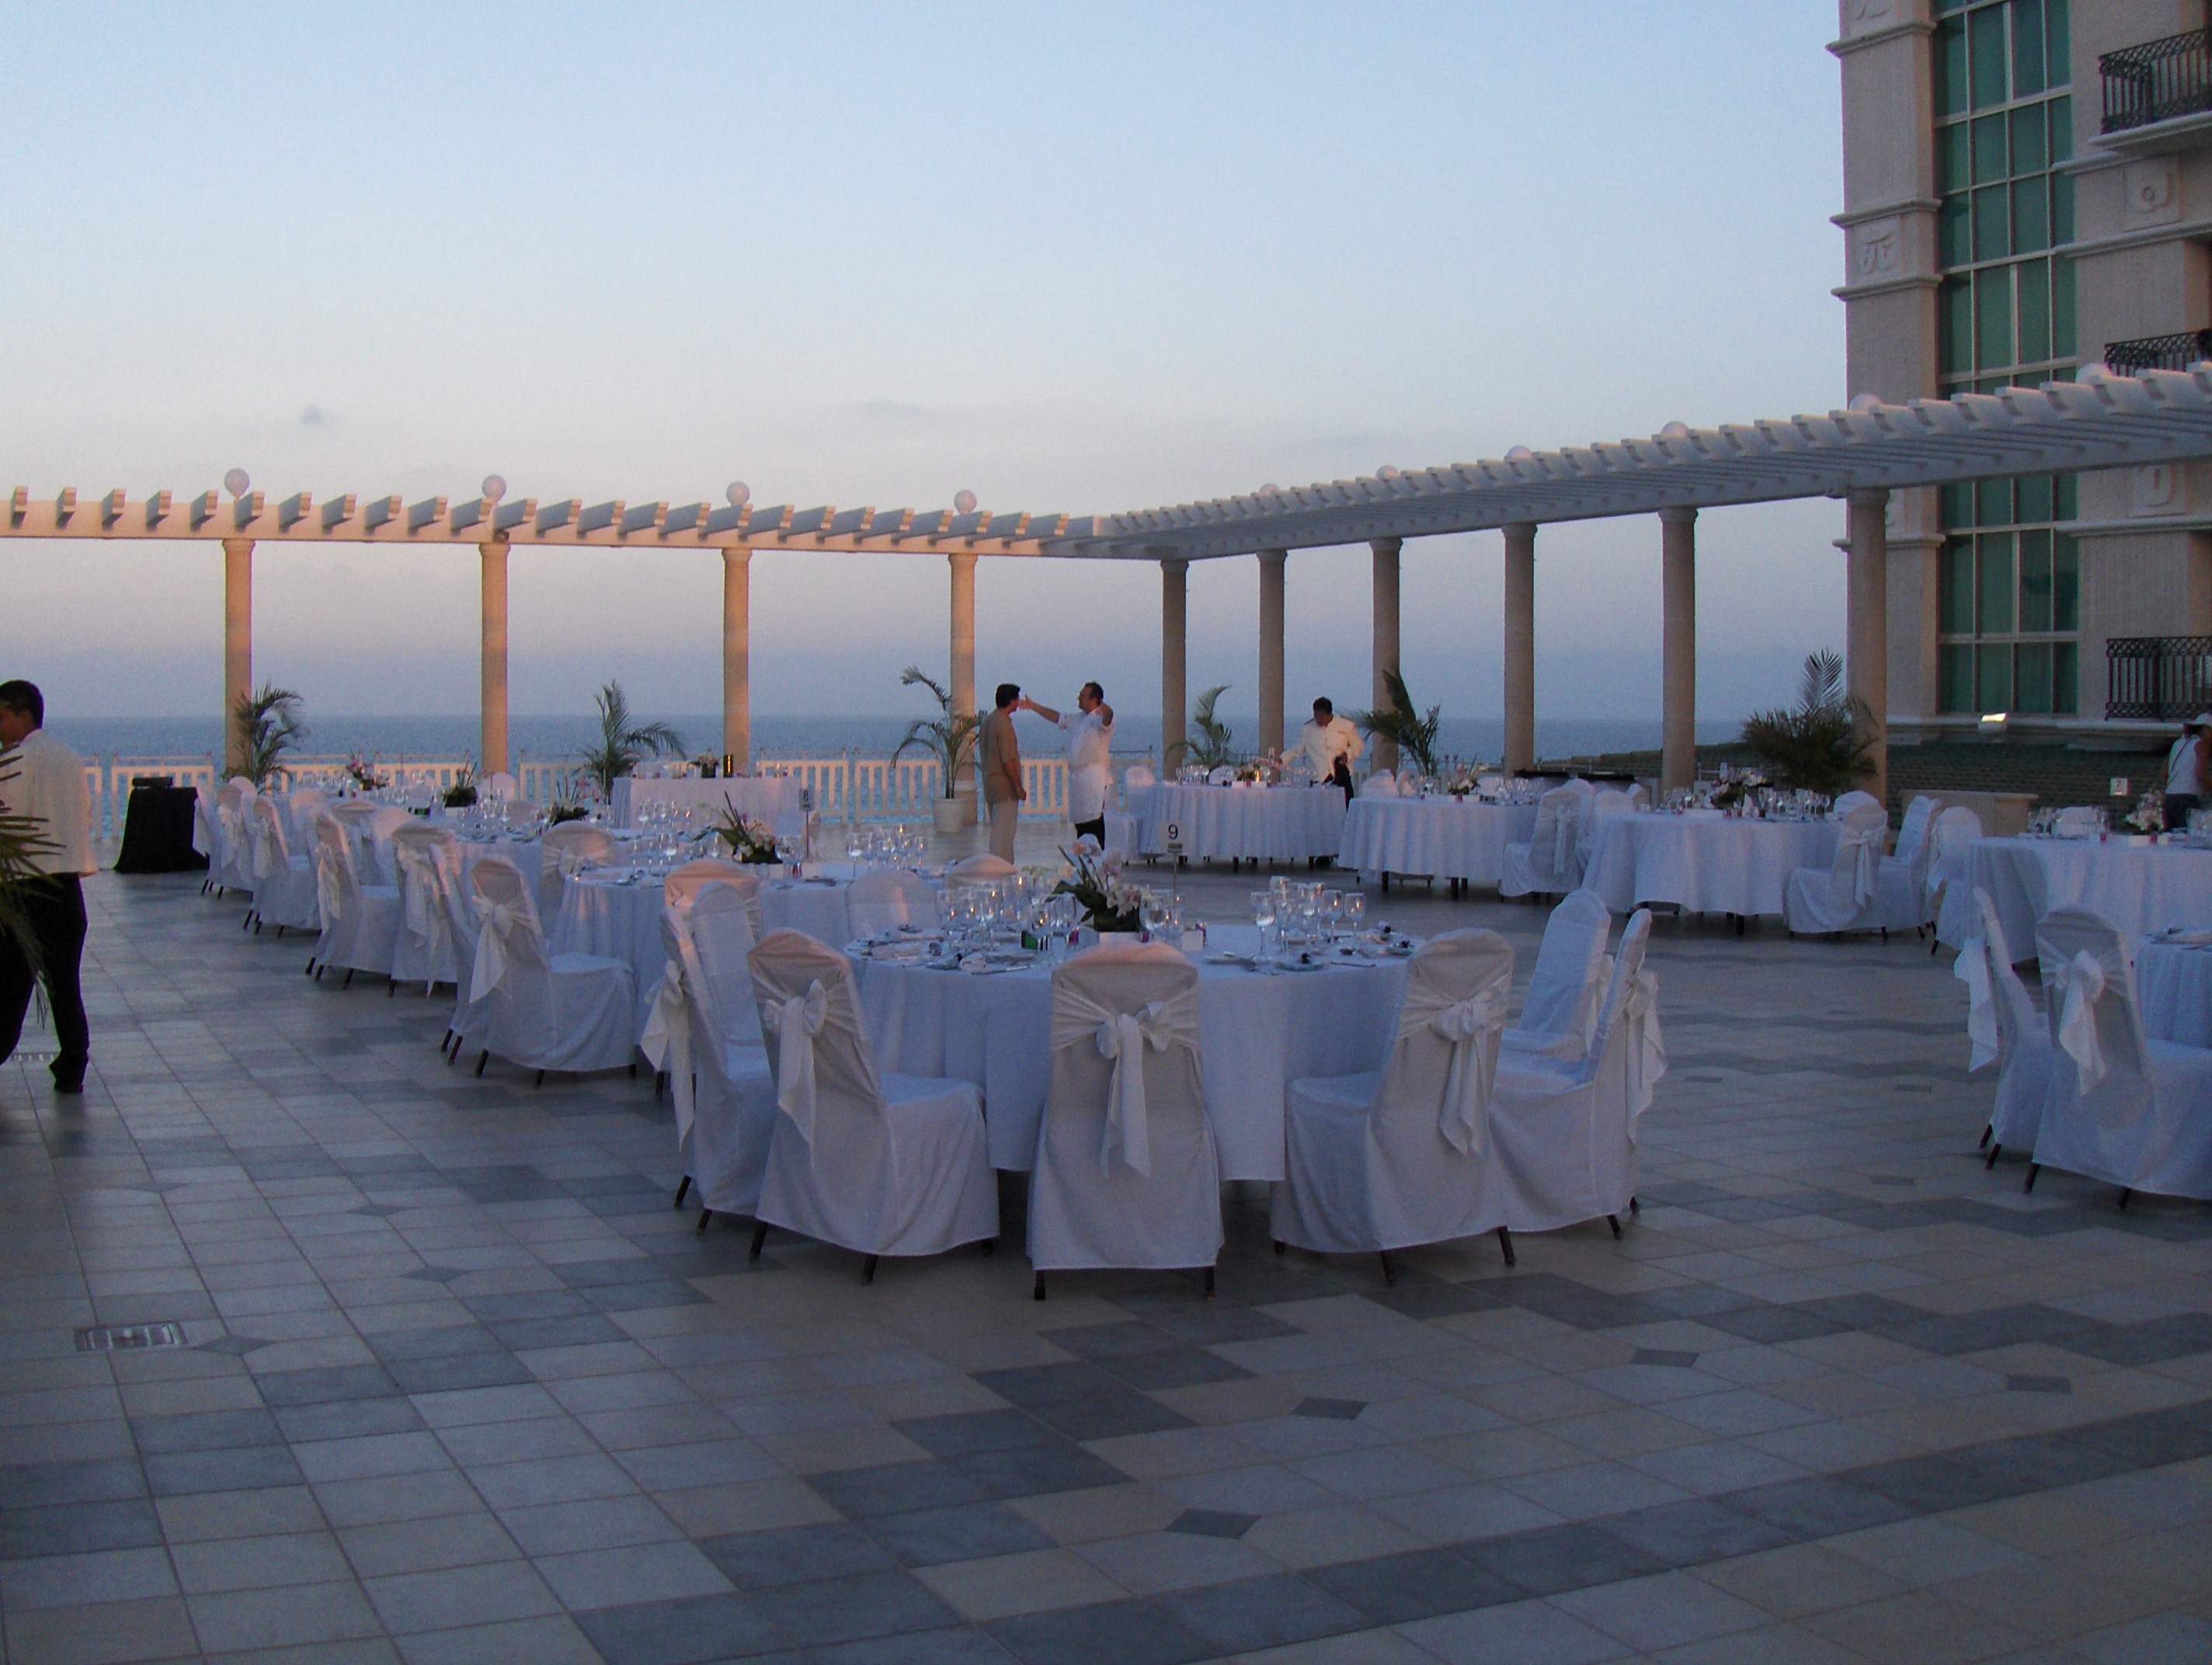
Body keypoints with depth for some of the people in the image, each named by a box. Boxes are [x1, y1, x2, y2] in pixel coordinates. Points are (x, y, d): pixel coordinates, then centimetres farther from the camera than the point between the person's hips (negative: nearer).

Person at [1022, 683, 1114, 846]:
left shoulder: (1100, 718, -8)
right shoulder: (1077, 718, 19)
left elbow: (1106, 720, -30)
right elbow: (1057, 718, 31)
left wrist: (1107, 711, -53)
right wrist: (1034, 707, 32)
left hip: (1095, 778, -9)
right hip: (1076, 776, 9)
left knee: (1095, 821, -14)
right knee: (1080, 821, 11)